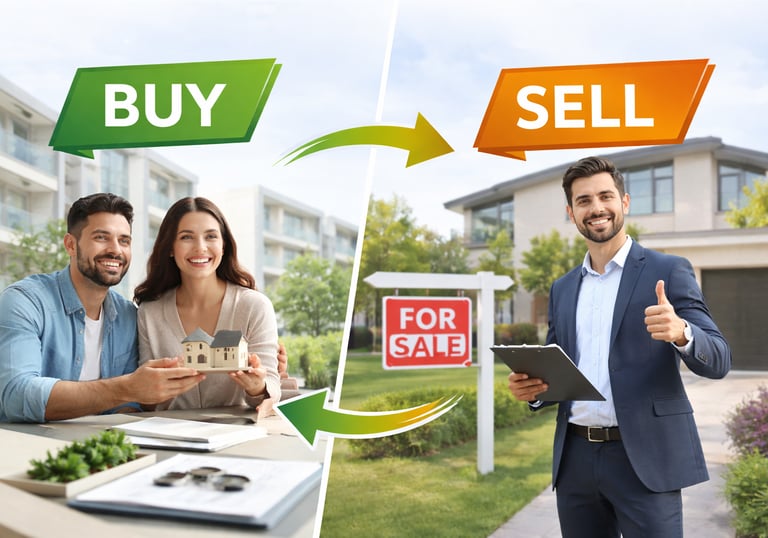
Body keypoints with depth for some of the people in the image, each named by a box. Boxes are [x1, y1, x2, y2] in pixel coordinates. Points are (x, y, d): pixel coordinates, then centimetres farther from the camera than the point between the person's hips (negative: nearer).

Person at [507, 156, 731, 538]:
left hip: (644, 460, -4)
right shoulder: (562, 289, 12)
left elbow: (718, 360, -7)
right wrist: (532, 388, -5)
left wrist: (681, 332, -28)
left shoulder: (668, 271, -2)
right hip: (576, 460, 5)